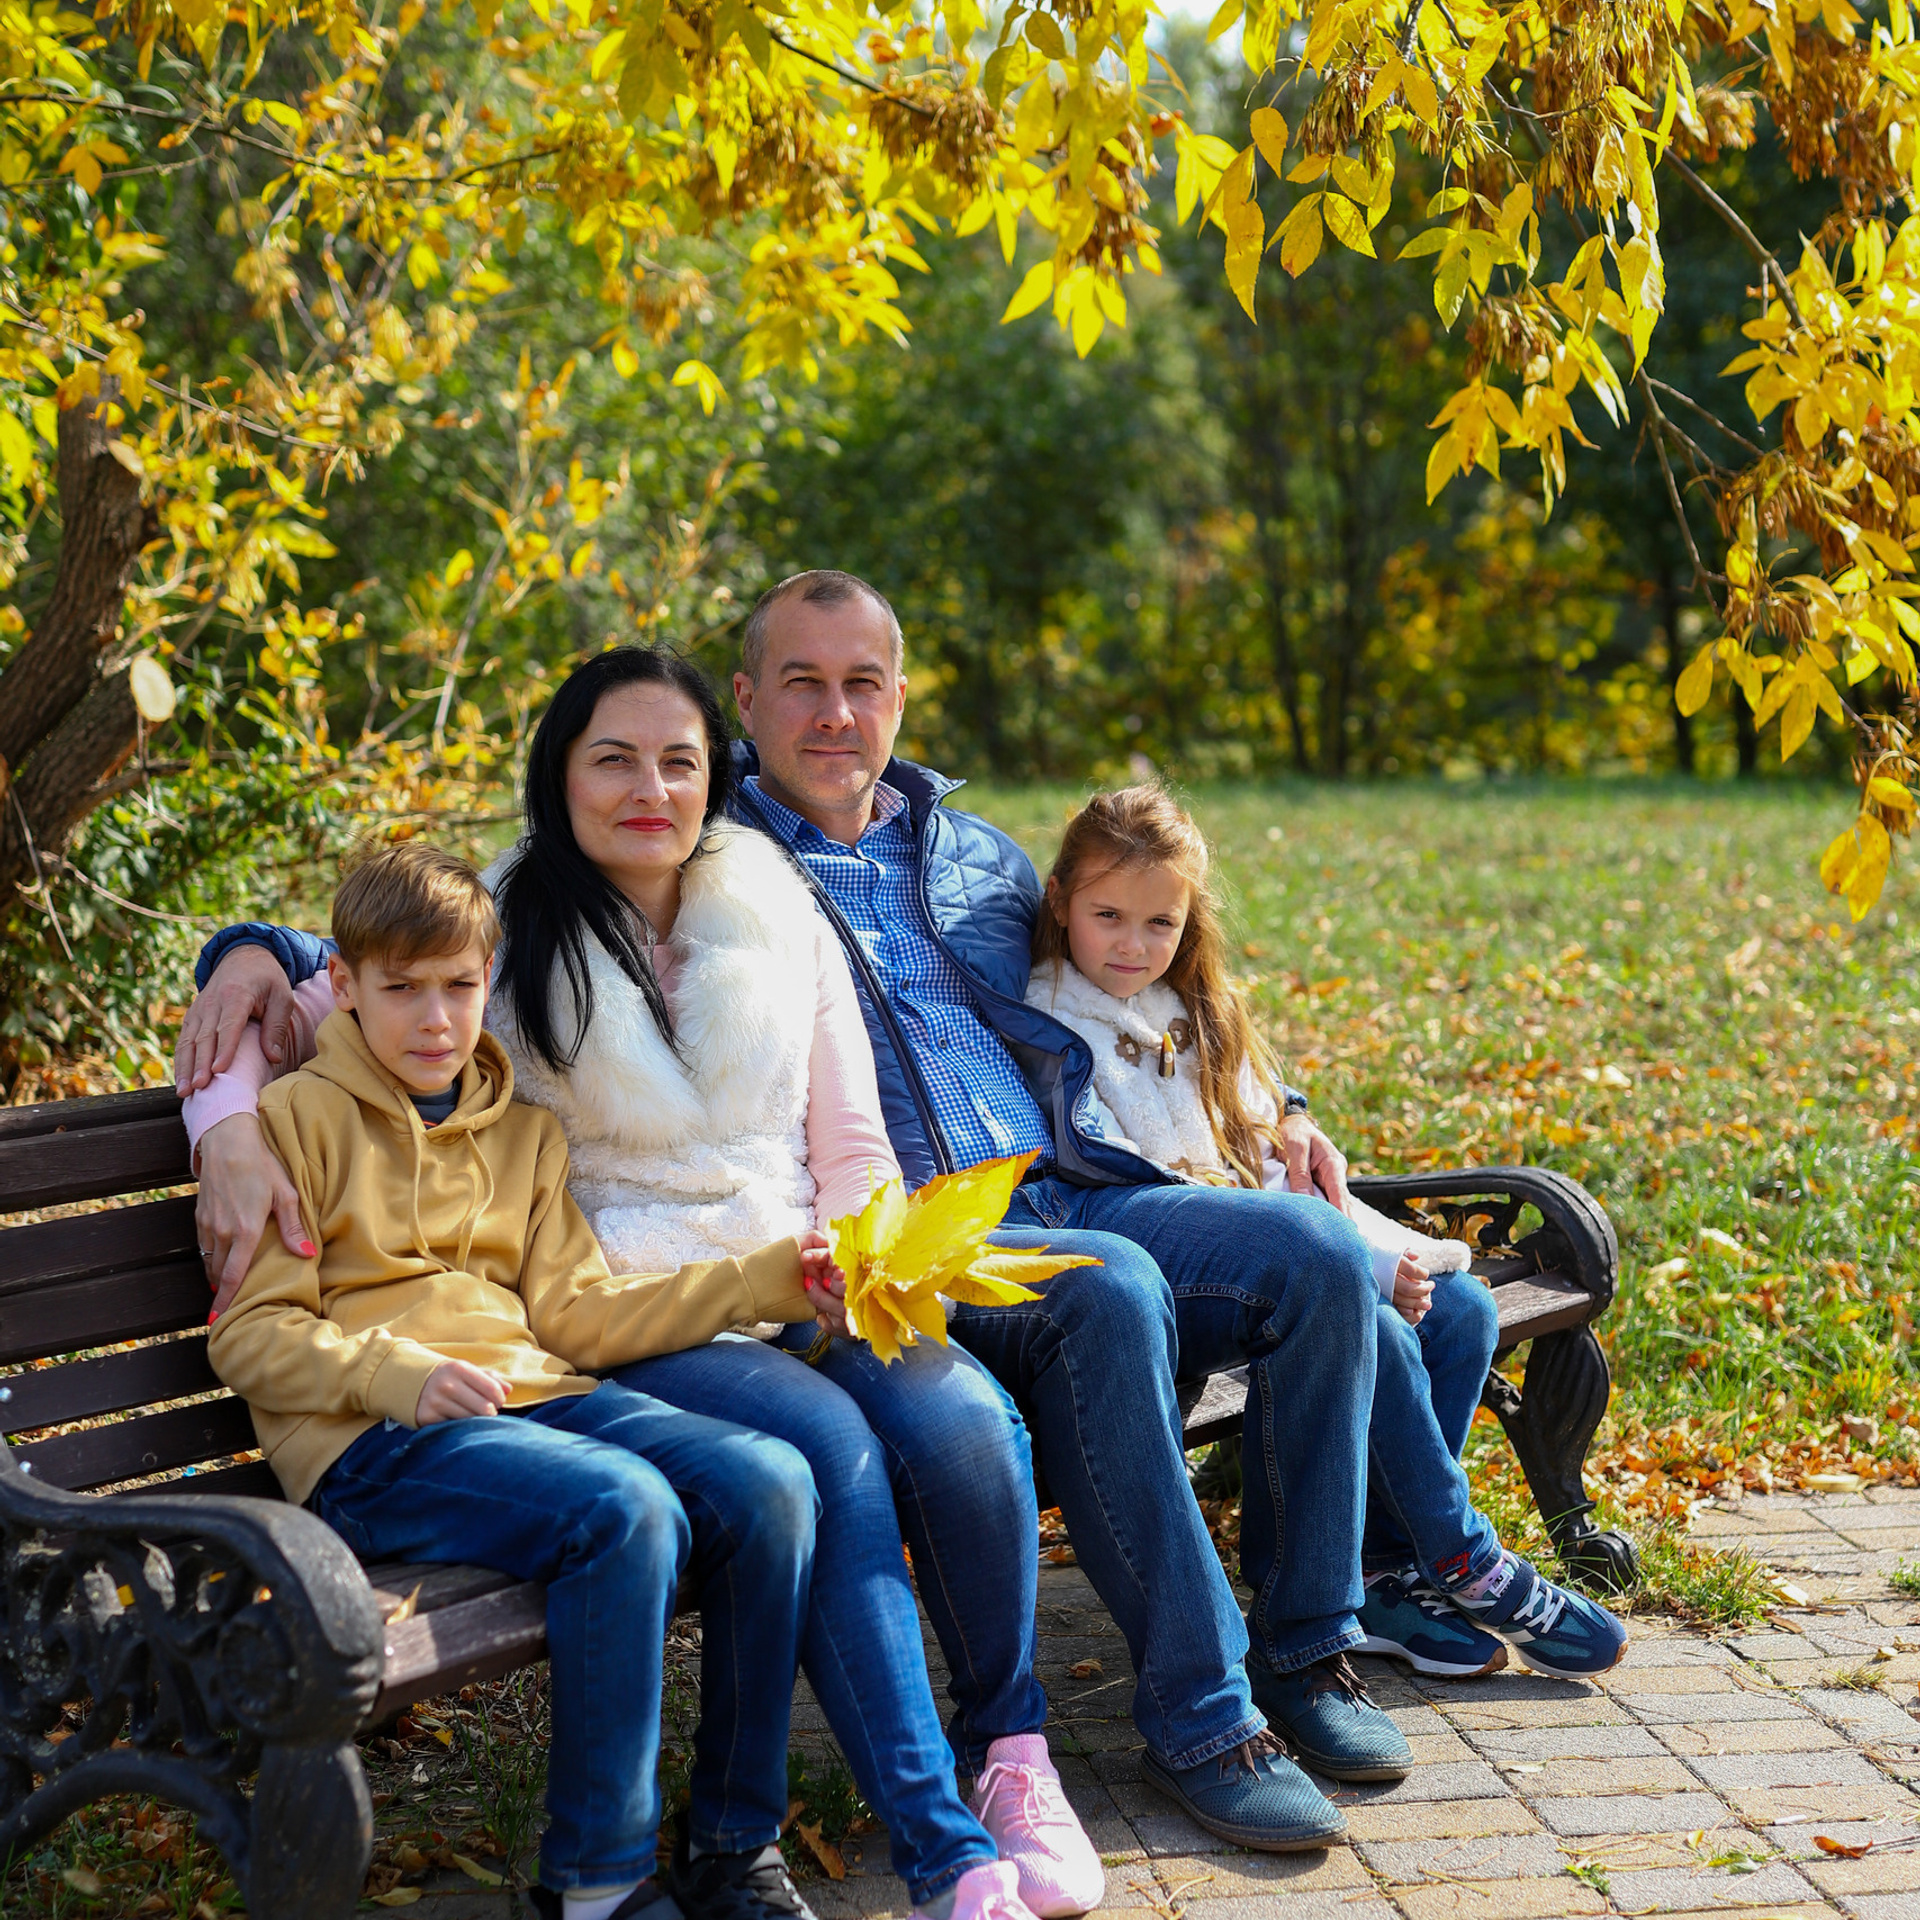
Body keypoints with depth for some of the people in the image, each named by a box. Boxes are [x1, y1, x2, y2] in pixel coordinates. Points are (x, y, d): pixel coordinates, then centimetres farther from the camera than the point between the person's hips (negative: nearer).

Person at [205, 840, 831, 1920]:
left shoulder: (524, 1134, 23)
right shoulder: (296, 1119, 6)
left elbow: (575, 1313, 15)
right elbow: (251, 1335, -1)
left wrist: (765, 1280, 5)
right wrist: (394, 1373, -19)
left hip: (535, 1392, 6)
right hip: (372, 1445, -6)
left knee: (769, 1483, -20)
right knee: (624, 1508, -33)